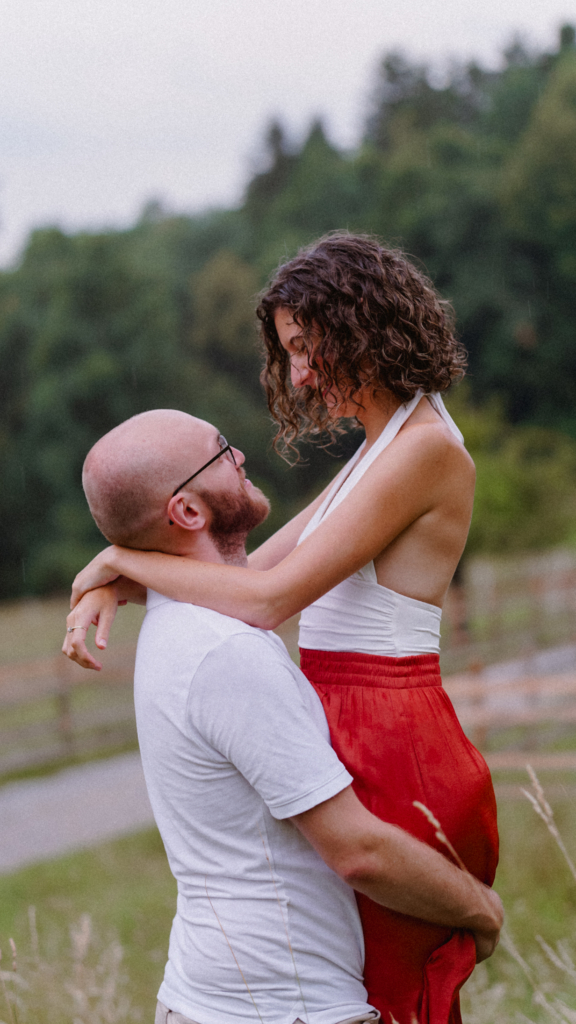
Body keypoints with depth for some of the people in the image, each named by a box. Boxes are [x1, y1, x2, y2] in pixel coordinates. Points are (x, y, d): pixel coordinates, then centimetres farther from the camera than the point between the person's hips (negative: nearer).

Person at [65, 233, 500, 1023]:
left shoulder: (424, 450, -15)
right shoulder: (379, 452, 15)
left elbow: (269, 600, -21)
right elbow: (252, 567, 14)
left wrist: (122, 557, -10)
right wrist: (109, 592, 1)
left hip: (390, 753, -9)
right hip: (350, 729, 9)